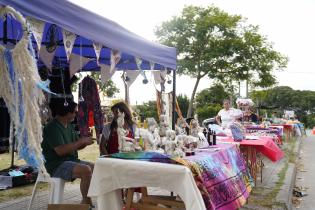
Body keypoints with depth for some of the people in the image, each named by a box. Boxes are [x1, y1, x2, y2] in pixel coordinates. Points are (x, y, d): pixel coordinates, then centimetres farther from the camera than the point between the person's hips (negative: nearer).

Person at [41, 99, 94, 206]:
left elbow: (76, 146, 18)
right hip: (57, 165, -9)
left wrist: (85, 142, -3)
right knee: (86, 170, -28)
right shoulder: (52, 127, -15)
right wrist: (81, 141, -21)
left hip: (72, 160, 9)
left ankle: (85, 201, 8)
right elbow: (60, 151, -26)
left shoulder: (70, 126, 12)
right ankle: (86, 202, -12)